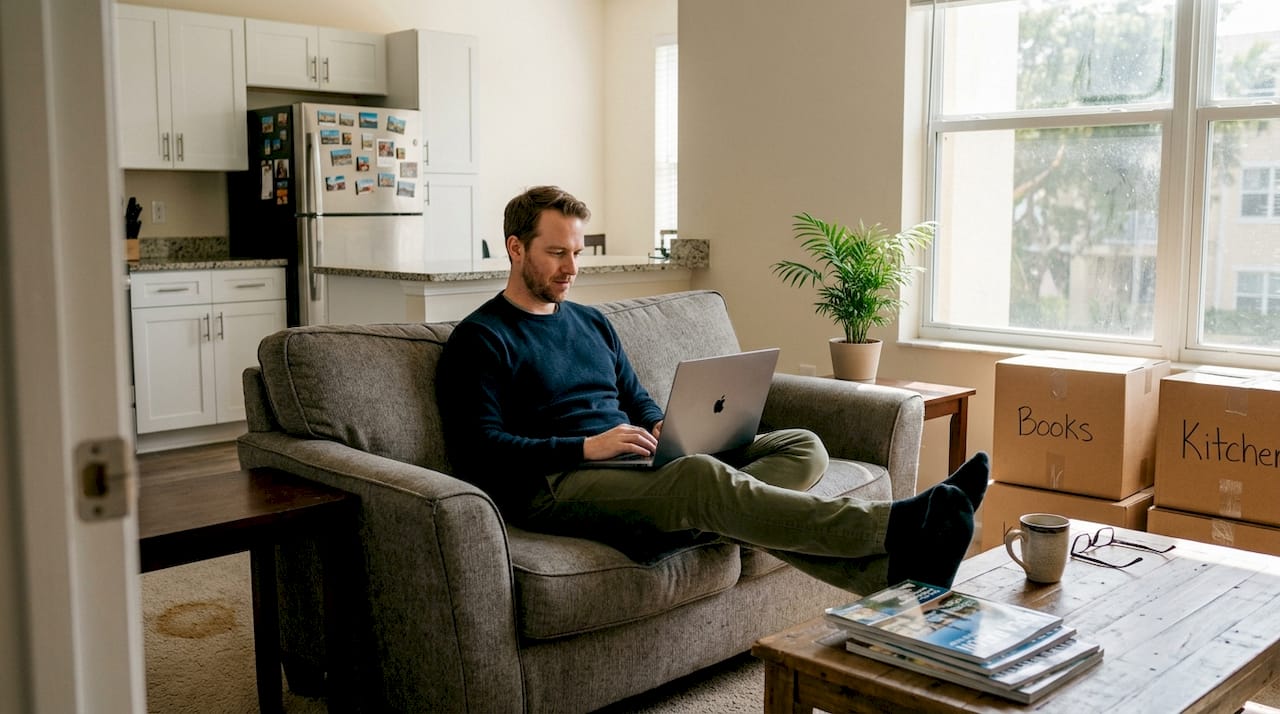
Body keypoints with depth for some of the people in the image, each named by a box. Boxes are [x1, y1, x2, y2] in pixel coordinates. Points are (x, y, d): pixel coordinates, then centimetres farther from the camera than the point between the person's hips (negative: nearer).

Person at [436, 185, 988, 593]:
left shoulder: (591, 323, 23)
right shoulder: (480, 339, 1)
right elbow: (480, 450, -9)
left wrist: (663, 427, 3)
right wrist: (587, 446, -18)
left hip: (637, 463, 8)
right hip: (559, 485, -7)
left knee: (803, 448, -11)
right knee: (701, 476, -37)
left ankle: (890, 563, -39)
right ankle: (899, 528, -45)